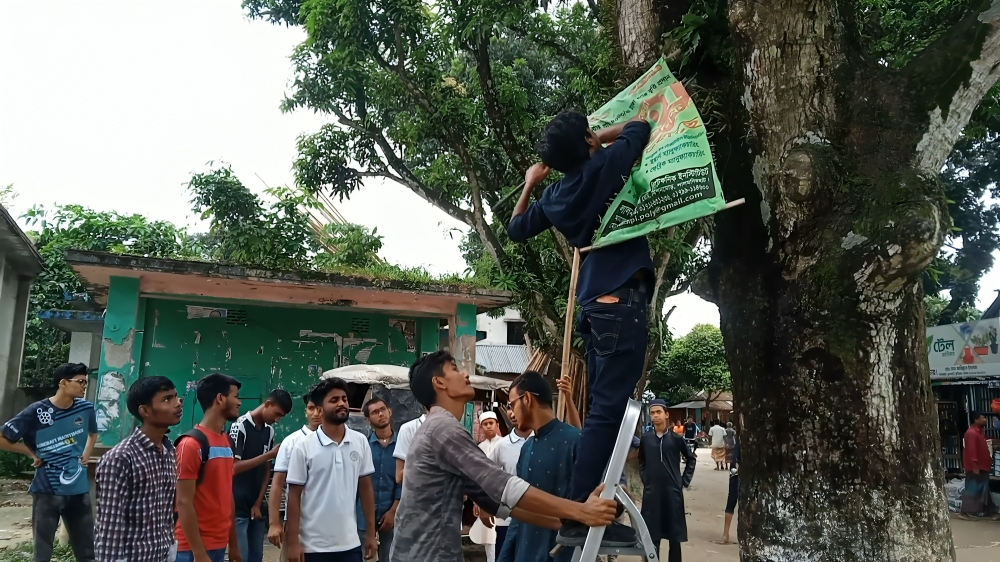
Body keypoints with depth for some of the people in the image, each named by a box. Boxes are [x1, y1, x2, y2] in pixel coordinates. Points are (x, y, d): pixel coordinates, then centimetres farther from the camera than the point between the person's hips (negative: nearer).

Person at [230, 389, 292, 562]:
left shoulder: (270, 431, 8)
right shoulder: (240, 426, -11)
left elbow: (267, 470, 9)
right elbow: (234, 467, -17)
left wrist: (258, 503, 1)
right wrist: (269, 455, -19)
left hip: (256, 506, 6)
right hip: (238, 507, -6)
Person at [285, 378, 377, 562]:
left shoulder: (360, 442, 1)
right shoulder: (304, 447, -8)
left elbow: (366, 488, 7)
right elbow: (294, 496, -5)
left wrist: (371, 533, 7)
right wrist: (293, 542, -7)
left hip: (350, 544, 3)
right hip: (314, 546, -3)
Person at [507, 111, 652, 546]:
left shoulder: (554, 196, 13)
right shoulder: (607, 165, -3)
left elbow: (515, 230, 30)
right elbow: (641, 126, 14)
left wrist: (529, 184, 34)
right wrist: (599, 138, 23)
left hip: (596, 305, 8)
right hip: (622, 301, -7)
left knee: (604, 409, 10)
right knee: (608, 410, -11)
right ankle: (577, 516, -12)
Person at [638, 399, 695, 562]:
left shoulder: (676, 438, -4)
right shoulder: (645, 438, 0)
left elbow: (691, 459, 10)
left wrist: (685, 480, 4)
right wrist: (645, 479, 8)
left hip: (673, 491, -1)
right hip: (651, 492, 1)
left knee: (674, 534, 7)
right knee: (651, 535, 5)